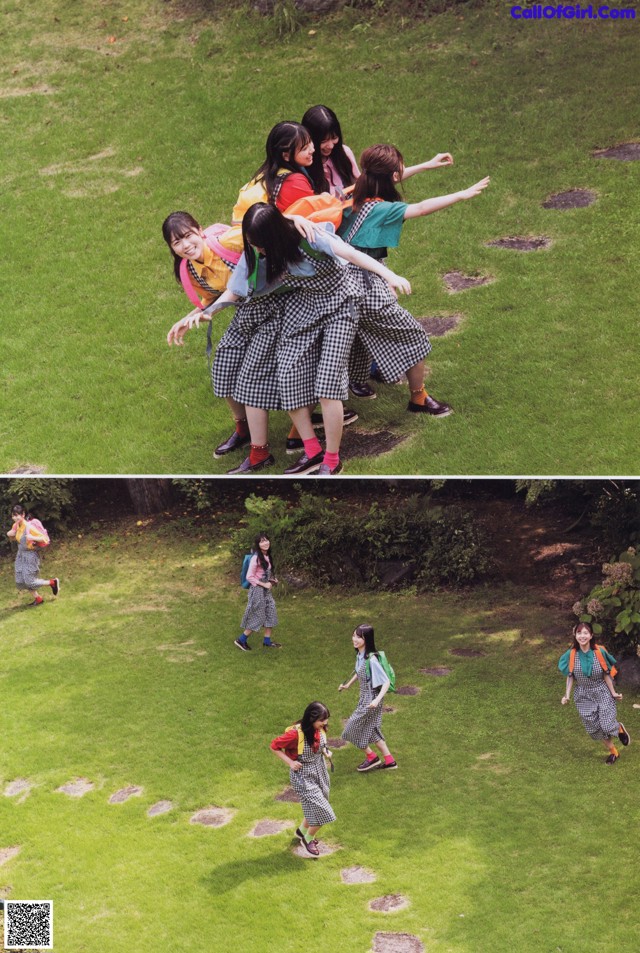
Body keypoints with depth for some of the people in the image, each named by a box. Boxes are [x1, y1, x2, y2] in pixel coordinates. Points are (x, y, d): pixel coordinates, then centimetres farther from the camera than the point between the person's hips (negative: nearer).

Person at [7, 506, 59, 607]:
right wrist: (10, 534, -4)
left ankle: (53, 582, 18)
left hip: (30, 556, -8)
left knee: (30, 581, -3)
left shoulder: (29, 527, -24)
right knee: (20, 581, 10)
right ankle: (38, 598, 26)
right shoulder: (16, 526, -3)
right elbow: (13, 537, 17)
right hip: (21, 555, 8)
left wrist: (33, 538, -36)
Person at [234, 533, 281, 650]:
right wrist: (264, 584, -18)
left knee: (271, 615, 11)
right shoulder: (256, 558, -20)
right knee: (257, 618, 0)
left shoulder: (267, 557, 5)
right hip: (258, 590, -8)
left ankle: (267, 641, 23)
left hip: (266, 590, 8)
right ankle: (241, 640, 15)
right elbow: (249, 577, -20)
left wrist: (273, 580, 2)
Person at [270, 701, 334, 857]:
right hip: (303, 775, -7)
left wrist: (326, 752, -5)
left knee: (315, 807, 19)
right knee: (322, 811, -6)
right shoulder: (296, 733, -30)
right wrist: (290, 762, -19)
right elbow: (274, 746, -18)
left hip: (319, 771, 7)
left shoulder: (320, 729, -10)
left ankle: (302, 831, 47)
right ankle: (308, 840, 21)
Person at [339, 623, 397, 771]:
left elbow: (386, 682, -27)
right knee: (371, 730, 19)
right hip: (364, 697, 8)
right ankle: (389, 760, 30)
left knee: (353, 728, 4)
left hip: (370, 700, -8)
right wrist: (348, 685, 24)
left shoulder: (371, 660, -29)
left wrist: (377, 700, -36)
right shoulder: (359, 655, -3)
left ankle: (372, 757, 22)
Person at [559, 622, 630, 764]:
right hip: (583, 696, 2)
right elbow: (570, 676, -2)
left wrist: (613, 693, -1)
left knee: (607, 725, -10)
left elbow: (606, 674, -5)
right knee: (594, 729, 6)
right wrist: (567, 695, -8)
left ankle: (619, 728, 29)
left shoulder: (599, 652, -16)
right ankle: (613, 751, 32)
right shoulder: (571, 655, -13)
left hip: (602, 693, -2)